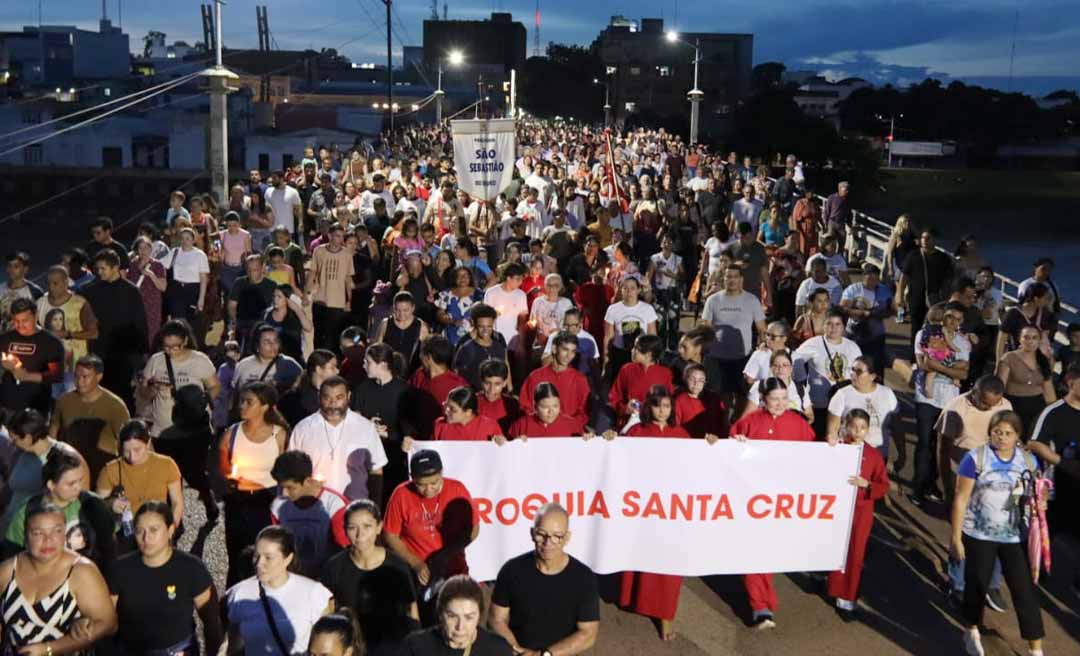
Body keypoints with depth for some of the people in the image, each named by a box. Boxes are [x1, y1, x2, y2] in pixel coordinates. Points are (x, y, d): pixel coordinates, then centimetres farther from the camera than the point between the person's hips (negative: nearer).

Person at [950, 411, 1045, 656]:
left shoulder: (1028, 460, -1)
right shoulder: (976, 458, -11)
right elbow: (961, 500, -9)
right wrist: (956, 537, -10)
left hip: (1015, 537, 2)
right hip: (978, 535, -2)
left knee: (1025, 590, 0)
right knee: (977, 585, 14)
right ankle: (972, 632, 38)